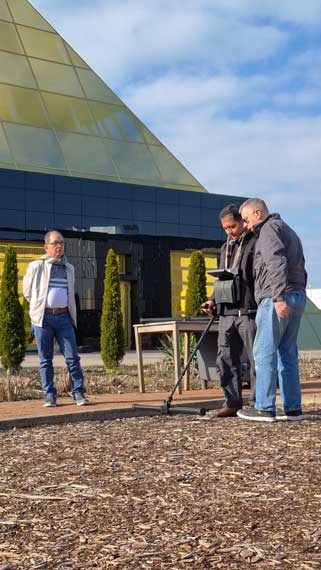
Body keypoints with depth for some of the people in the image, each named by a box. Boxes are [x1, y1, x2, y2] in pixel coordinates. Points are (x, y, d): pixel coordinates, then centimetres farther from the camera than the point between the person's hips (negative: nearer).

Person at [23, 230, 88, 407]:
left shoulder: (69, 269, 13)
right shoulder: (36, 267, 0)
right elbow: (27, 291, 10)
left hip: (64, 317, 3)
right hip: (43, 318, -2)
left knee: (72, 357, -3)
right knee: (45, 359, 3)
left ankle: (78, 393, 2)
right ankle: (49, 395, 9)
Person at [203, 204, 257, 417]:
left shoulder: (256, 243, -2)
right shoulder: (226, 247, 21)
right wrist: (214, 300, 12)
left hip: (249, 310, -7)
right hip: (227, 312, 7)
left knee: (256, 358, -1)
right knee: (226, 359, 5)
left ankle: (257, 403, 7)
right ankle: (233, 402, 12)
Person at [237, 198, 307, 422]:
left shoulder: (269, 229, -4)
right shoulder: (289, 231, 27)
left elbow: (277, 263, -18)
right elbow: (300, 268, 24)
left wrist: (279, 297, -25)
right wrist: (297, 297, 19)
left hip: (276, 300, -10)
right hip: (298, 296, 10)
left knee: (264, 353, -7)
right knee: (287, 354, 9)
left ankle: (265, 408, -8)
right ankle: (293, 408, 8)